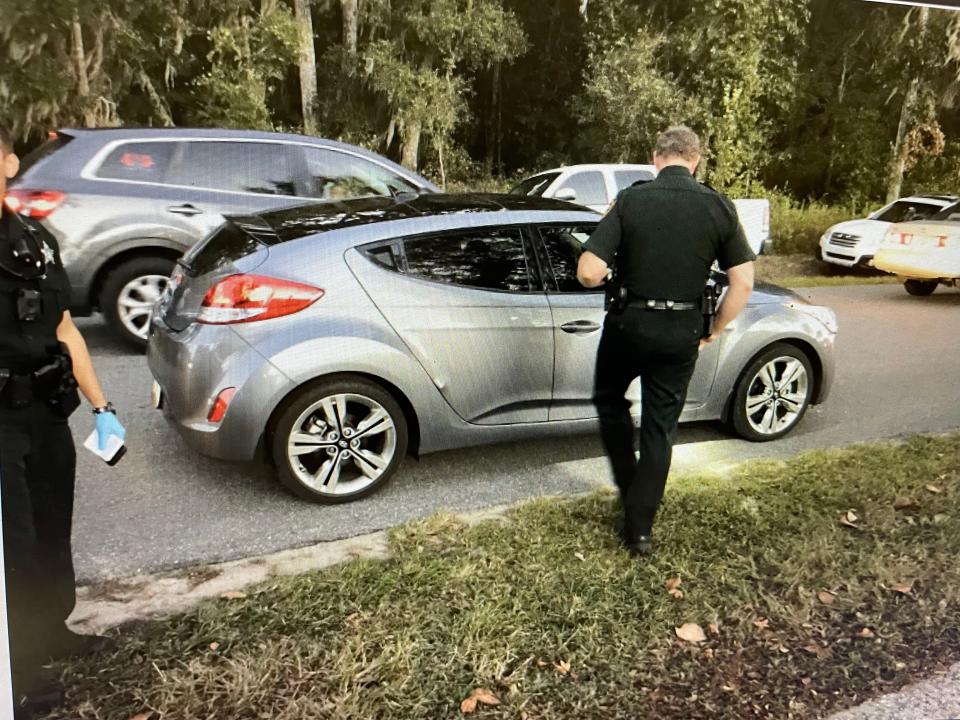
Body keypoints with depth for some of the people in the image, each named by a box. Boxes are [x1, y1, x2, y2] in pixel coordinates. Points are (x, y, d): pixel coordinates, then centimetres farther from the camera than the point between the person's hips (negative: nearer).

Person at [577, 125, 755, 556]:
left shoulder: (631, 200, -9)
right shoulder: (719, 207, -2)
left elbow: (588, 272, -17)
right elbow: (743, 282, -3)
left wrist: (608, 278, 5)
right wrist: (714, 331, 8)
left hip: (630, 323, -2)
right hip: (681, 333, 2)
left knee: (610, 401, 26)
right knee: (660, 428, 11)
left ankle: (628, 485, 28)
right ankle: (640, 529, 17)